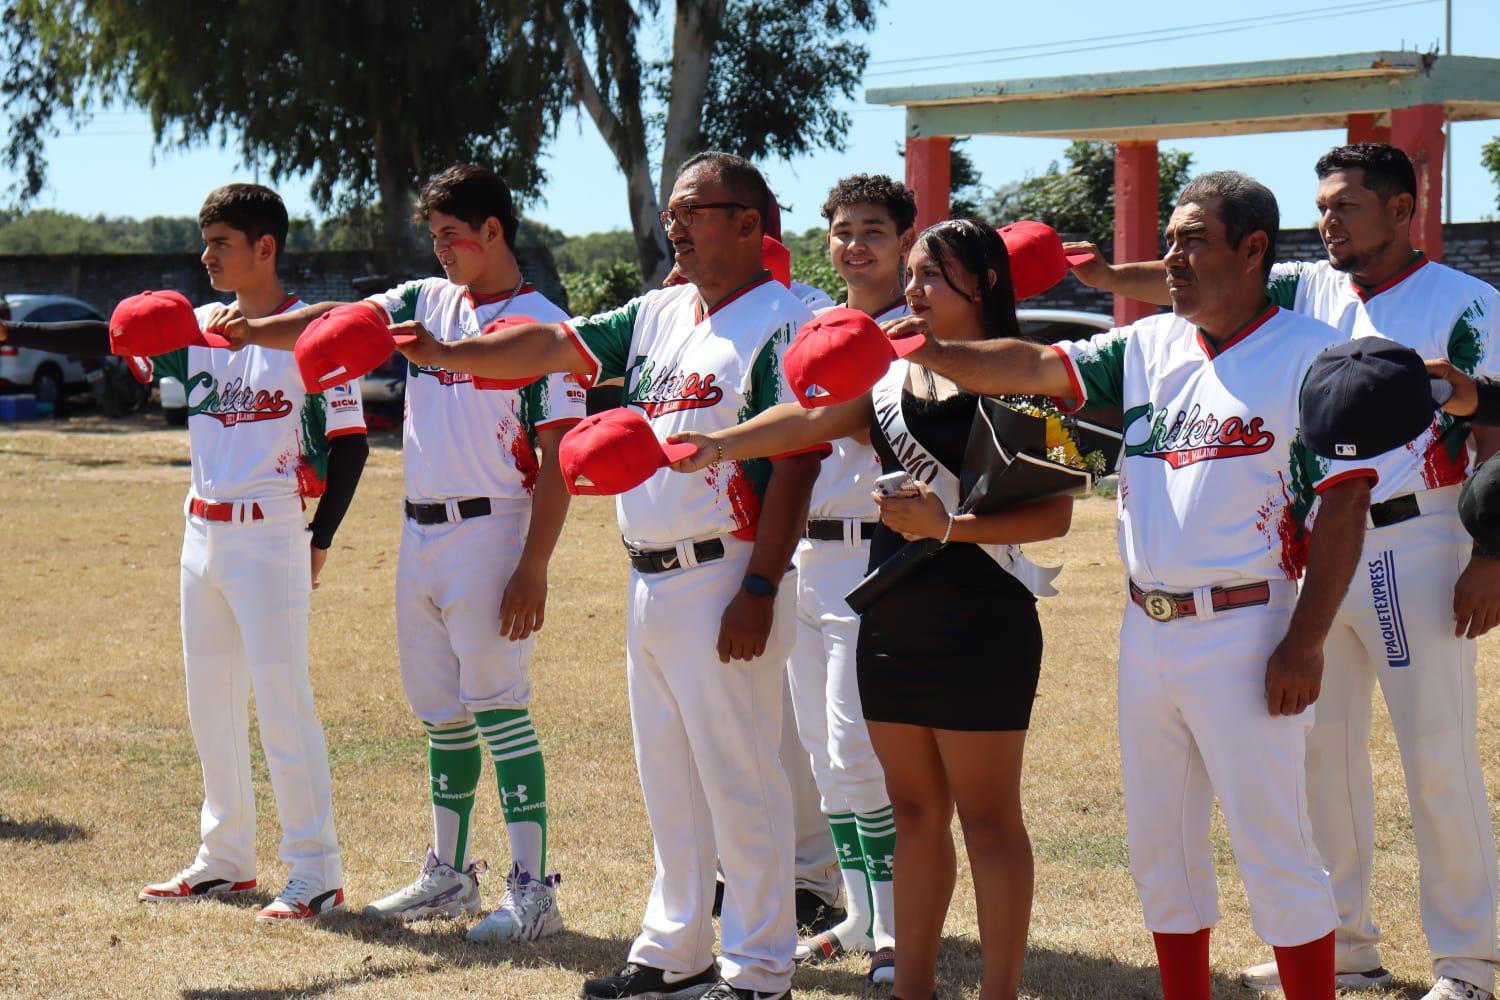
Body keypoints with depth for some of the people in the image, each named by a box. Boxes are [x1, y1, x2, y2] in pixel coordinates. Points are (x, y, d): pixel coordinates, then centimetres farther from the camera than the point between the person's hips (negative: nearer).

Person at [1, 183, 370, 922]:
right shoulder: (200, 328, 9)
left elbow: (350, 441, -8)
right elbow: (113, 340, 2)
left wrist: (320, 541, -10)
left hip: (271, 535, -7)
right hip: (202, 530, 7)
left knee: (281, 701, -8)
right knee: (209, 702, 12)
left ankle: (317, 873, -2)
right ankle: (226, 859, 23)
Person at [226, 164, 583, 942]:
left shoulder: (540, 324, -8)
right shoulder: (425, 301, 12)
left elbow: (557, 459, -12)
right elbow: (334, 324, 0)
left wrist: (533, 568, -19)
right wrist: (249, 330, -18)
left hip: (490, 532, -7)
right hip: (420, 532, 7)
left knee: (498, 707, -7)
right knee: (440, 711, 14)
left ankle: (533, 891, -2)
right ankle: (449, 874, 26)